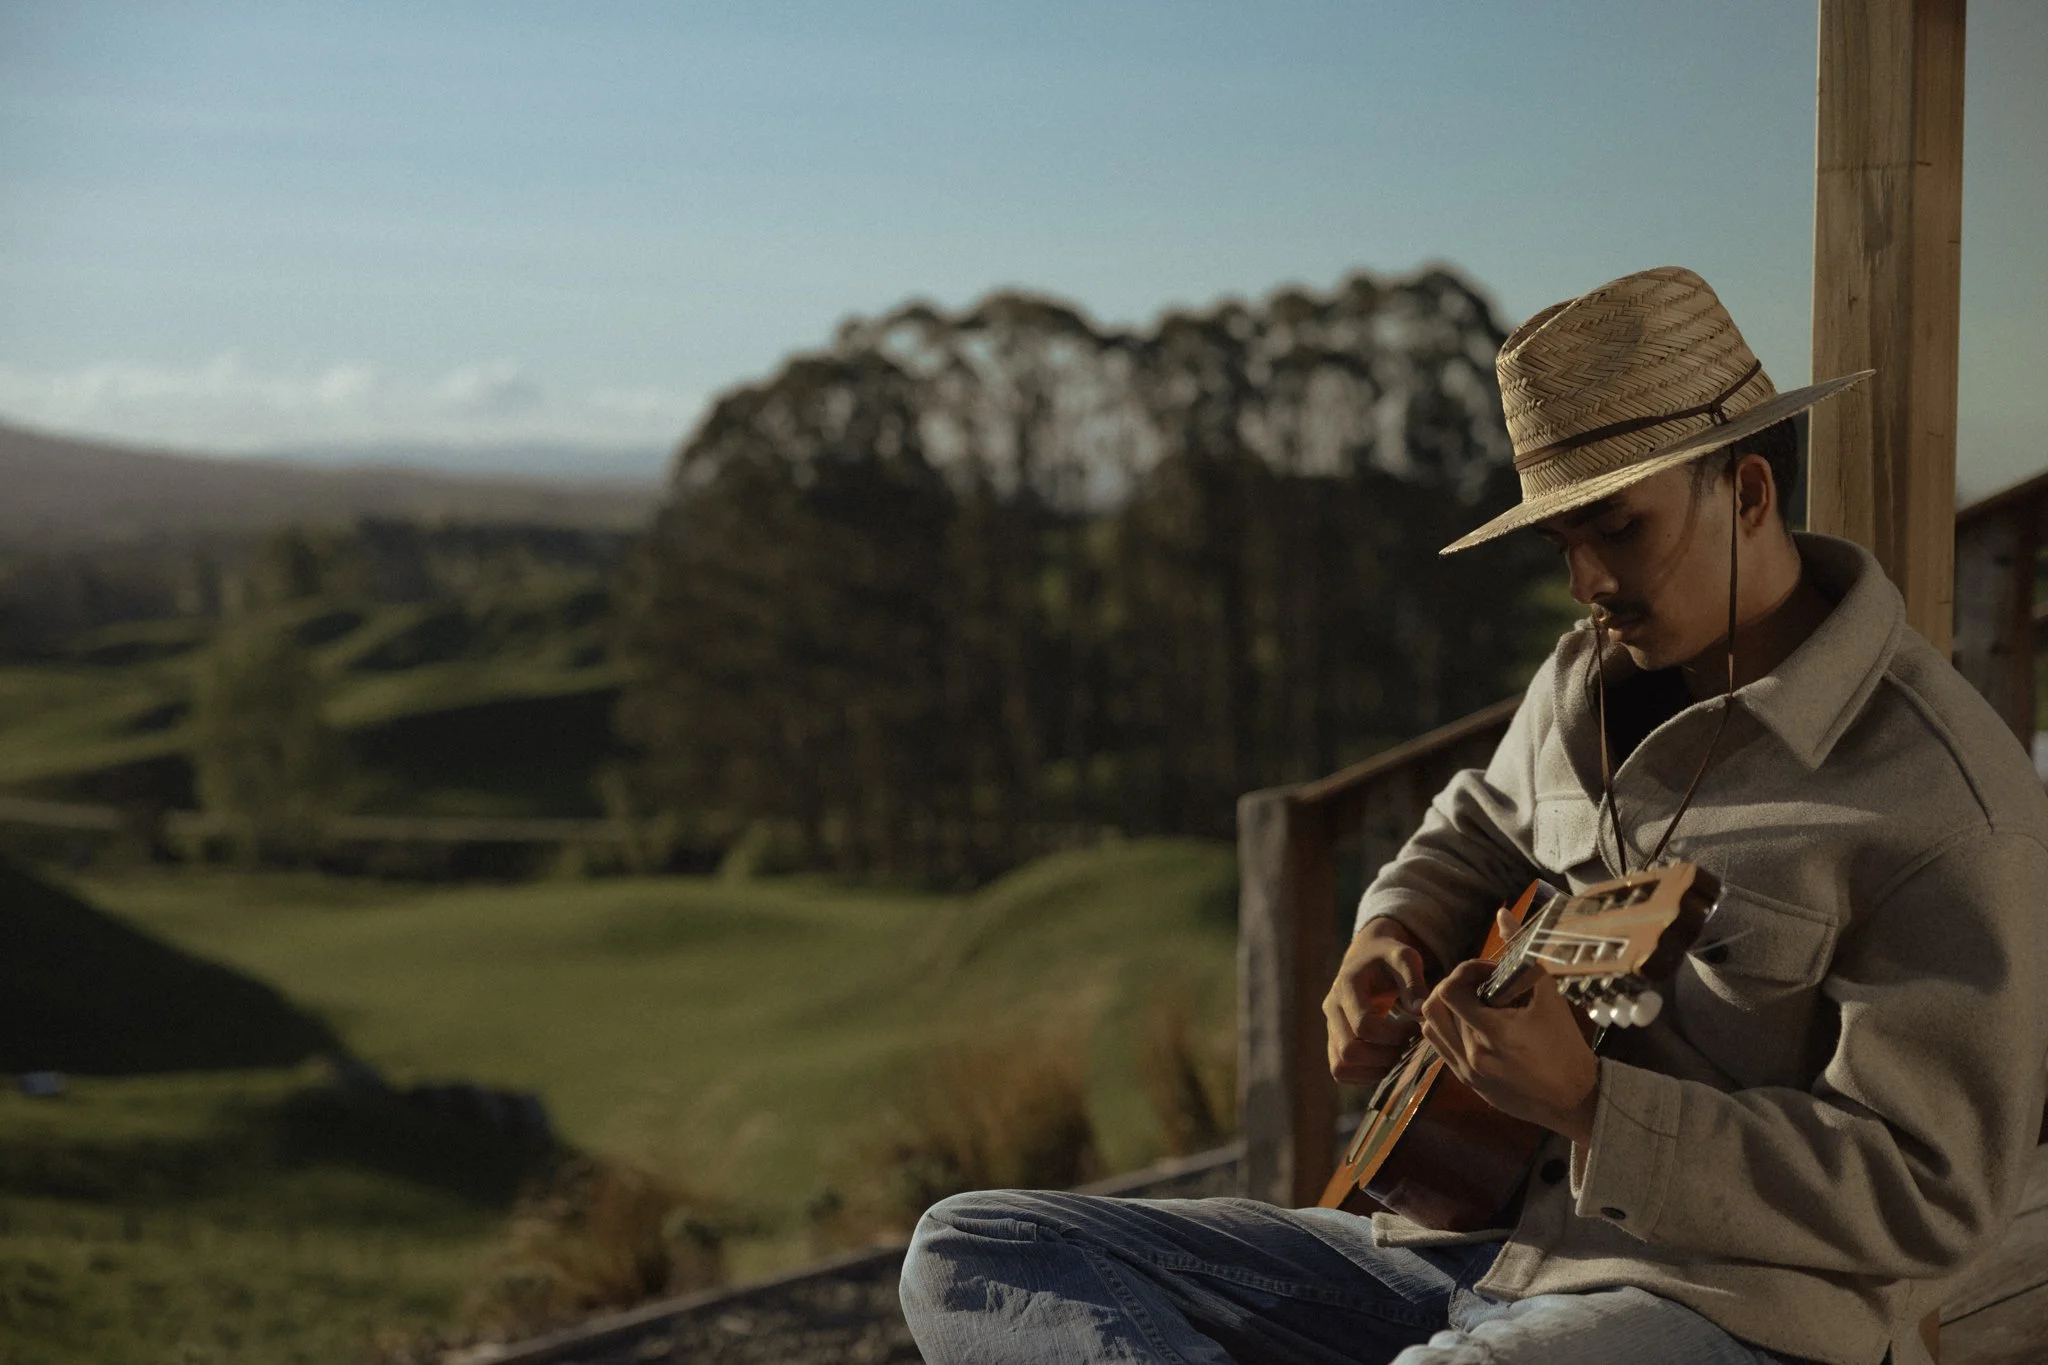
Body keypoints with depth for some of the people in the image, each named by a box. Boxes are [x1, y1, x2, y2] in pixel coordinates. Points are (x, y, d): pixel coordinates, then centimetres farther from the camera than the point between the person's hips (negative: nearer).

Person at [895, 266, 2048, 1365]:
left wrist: (1589, 1109, -24)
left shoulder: (1948, 798, -13)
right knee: (969, 1254, -4)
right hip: (1478, 1240, 9)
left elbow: (1934, 1192, -15)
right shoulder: (1588, 682, 12)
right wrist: (1390, 940, 10)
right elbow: (1476, 836, 33)